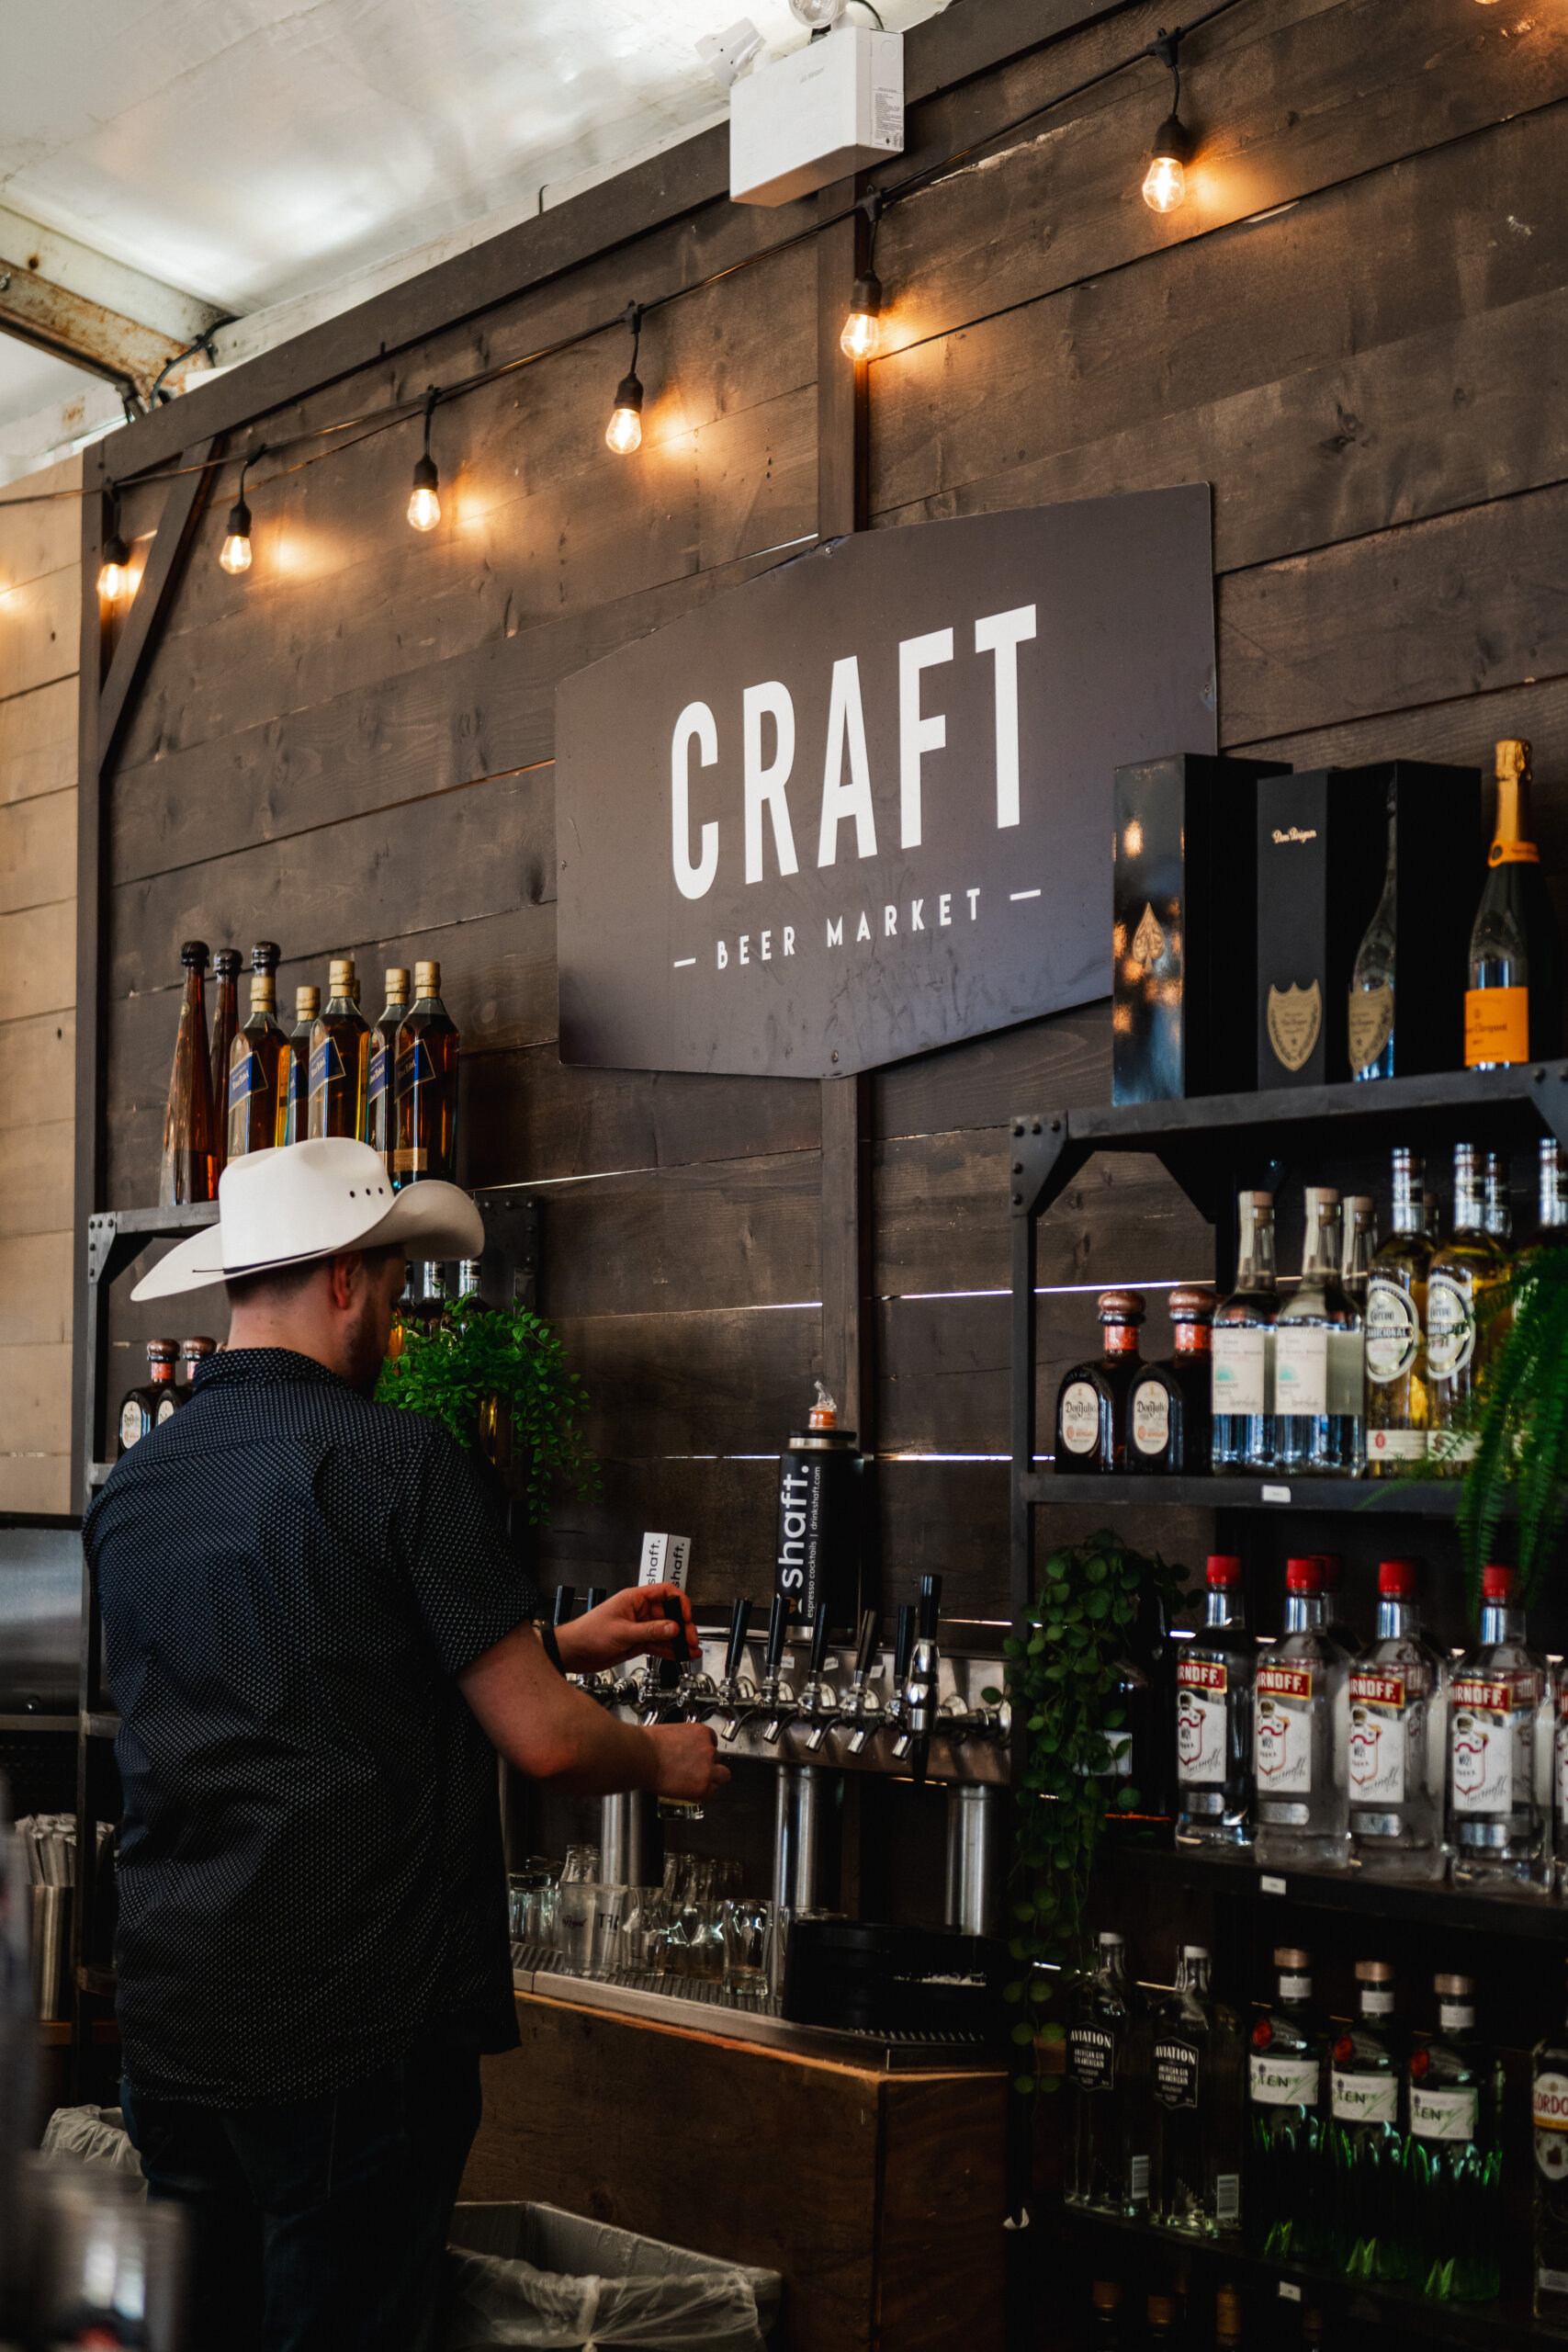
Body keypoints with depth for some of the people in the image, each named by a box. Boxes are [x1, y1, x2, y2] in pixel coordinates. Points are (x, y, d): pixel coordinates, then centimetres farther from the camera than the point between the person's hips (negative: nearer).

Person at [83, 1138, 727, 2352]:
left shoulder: (133, 1484, 8)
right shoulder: (401, 1458, -13)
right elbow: (543, 1738, -12)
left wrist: (560, 1644, 22)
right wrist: (668, 1759, 9)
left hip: (171, 2013, 7)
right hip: (355, 2024, -6)